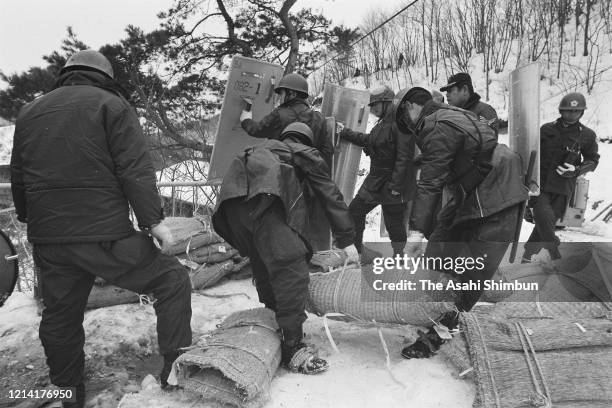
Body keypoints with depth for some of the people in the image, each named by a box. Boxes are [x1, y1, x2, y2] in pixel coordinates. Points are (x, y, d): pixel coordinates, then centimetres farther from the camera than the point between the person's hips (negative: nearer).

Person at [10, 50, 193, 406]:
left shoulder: (29, 112, 17)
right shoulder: (111, 105, -2)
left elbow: (18, 176, 23)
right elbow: (135, 170, -11)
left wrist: (29, 219, 34)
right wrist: (153, 219, -9)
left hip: (48, 238, 7)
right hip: (104, 234, -6)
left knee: (60, 316, 19)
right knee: (172, 280, 5)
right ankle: (178, 370, 3)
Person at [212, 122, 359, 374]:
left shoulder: (266, 148, 42)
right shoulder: (306, 154, 27)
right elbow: (330, 195, 20)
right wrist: (346, 240, 22)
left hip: (231, 197, 7)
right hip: (262, 197, -7)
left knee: (264, 266, 17)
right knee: (291, 268, -9)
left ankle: (275, 321, 28)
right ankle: (292, 349, -9)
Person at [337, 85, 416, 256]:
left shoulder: (400, 124, -19)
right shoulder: (383, 122, 11)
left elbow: (404, 157, -23)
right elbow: (368, 140, 27)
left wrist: (396, 186, -23)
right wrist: (345, 133, 25)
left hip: (393, 184, -10)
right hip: (376, 180, 10)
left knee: (394, 222, 2)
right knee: (355, 211, 13)